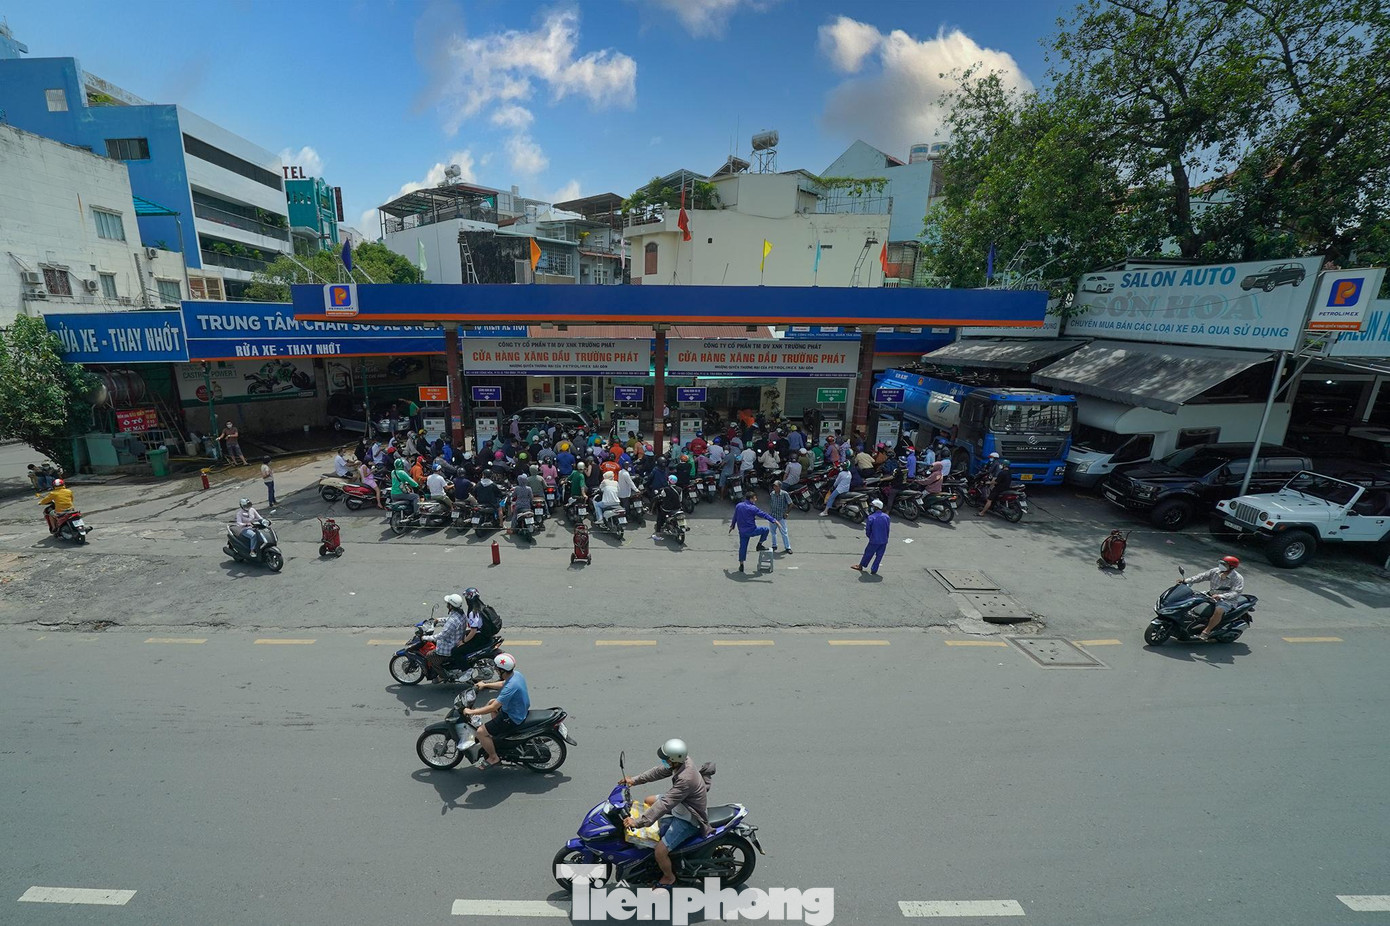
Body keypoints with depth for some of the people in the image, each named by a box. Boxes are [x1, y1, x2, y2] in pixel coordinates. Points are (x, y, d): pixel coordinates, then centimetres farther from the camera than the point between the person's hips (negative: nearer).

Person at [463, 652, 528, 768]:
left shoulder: (510, 687, -32)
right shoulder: (516, 674, -6)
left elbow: (493, 708, -29)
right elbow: (503, 684, 18)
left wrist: (471, 712, -19)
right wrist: (485, 684, 16)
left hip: (513, 718, -10)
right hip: (521, 709, 10)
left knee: (481, 732, -9)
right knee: (491, 702, 27)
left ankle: (493, 758, 8)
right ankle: (497, 731, 35)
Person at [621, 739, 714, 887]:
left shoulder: (685, 780, -40)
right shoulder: (682, 759, -15)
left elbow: (664, 804, -38)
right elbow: (659, 771, 0)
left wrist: (637, 822, -36)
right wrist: (635, 780, -2)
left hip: (689, 819, -9)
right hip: (682, 804, 9)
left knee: (660, 852, -11)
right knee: (648, 801, 18)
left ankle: (668, 878, 19)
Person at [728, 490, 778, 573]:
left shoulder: (738, 506, 5)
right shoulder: (752, 508, -14)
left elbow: (735, 517, 15)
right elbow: (764, 514, -16)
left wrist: (732, 526, 28)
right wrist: (774, 521, -15)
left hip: (742, 531, 6)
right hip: (751, 530, -6)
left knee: (742, 547, 13)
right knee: (765, 530, 11)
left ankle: (741, 565, 15)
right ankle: (759, 545, 17)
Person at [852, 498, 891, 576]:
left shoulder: (871, 517, -15)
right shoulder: (886, 517, -3)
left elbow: (868, 530, -7)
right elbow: (887, 529, 6)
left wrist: (870, 537, 13)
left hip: (874, 541, -3)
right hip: (884, 541, 3)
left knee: (868, 553, 14)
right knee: (879, 555, 12)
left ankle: (861, 566, 31)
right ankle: (874, 570, 18)